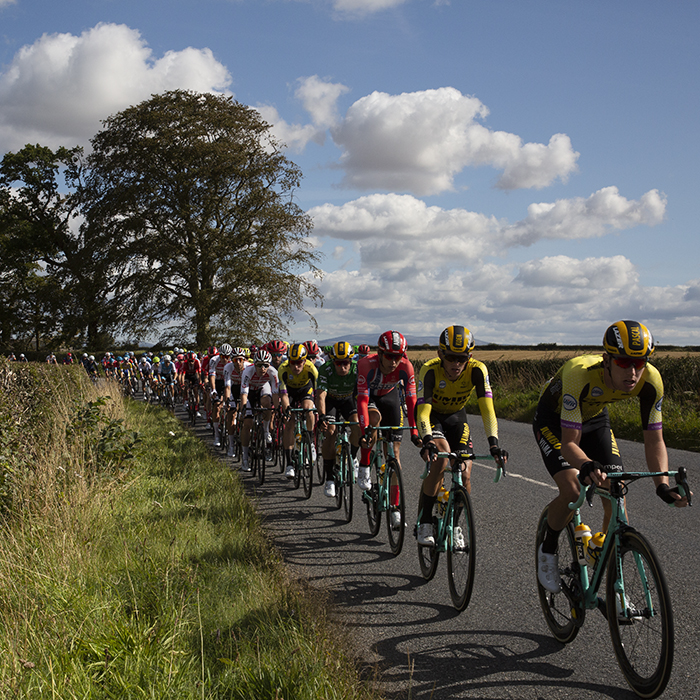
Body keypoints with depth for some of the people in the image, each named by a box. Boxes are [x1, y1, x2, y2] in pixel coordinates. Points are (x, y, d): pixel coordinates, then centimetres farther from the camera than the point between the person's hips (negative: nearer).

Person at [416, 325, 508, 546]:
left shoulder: (477, 370, -28)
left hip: (456, 416, 3)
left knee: (464, 475, -10)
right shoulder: (430, 370, -33)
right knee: (441, 455, -29)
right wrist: (427, 441, -57)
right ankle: (424, 523, -19)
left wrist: (493, 443, -47)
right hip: (432, 414, -3)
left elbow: (487, 409, -34)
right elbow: (422, 411, -40)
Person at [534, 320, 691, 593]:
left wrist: (663, 485, -37)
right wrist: (587, 466, -62)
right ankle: (547, 550, 6)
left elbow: (654, 440, -21)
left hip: (594, 418, 4)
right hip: (554, 419, -4)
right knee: (572, 490, -25)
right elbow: (569, 443, -40)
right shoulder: (580, 373, -43)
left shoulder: (650, 380, -30)